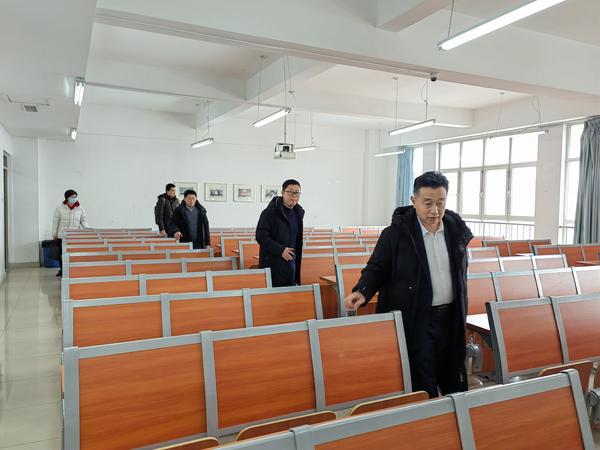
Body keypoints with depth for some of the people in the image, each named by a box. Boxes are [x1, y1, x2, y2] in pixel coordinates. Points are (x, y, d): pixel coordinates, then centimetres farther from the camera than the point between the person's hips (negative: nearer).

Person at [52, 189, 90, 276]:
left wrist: (87, 228, -10)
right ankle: (62, 270, 27)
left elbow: (83, 220, 8)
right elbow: (55, 222, 3)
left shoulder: (80, 209, 2)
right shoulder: (60, 208, -1)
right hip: (62, 236, 0)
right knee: (62, 254, 9)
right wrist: (54, 234, 5)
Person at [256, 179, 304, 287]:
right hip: (273, 265, -7)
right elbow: (261, 236, -15)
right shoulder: (270, 212, -10)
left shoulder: (298, 213, 12)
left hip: (292, 265, 7)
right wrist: (280, 250, -20)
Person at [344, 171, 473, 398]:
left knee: (455, 383, 17)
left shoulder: (456, 230, 4)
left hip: (450, 317, 5)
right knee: (423, 387, 4)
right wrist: (362, 291, -22)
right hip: (414, 321, -5)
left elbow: (461, 274, 15)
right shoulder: (396, 233, -11)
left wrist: (462, 312, 16)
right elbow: (377, 268, -4)